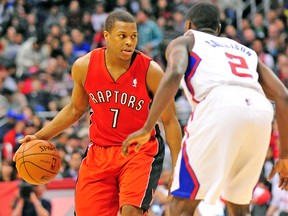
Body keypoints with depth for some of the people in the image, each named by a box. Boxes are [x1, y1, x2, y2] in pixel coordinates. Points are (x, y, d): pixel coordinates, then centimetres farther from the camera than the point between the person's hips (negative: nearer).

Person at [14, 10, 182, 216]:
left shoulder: (150, 71, -16)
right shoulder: (84, 67, -7)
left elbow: (170, 121, -7)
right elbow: (76, 108, 13)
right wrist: (41, 136, 6)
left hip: (140, 151, -3)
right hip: (99, 151, 3)